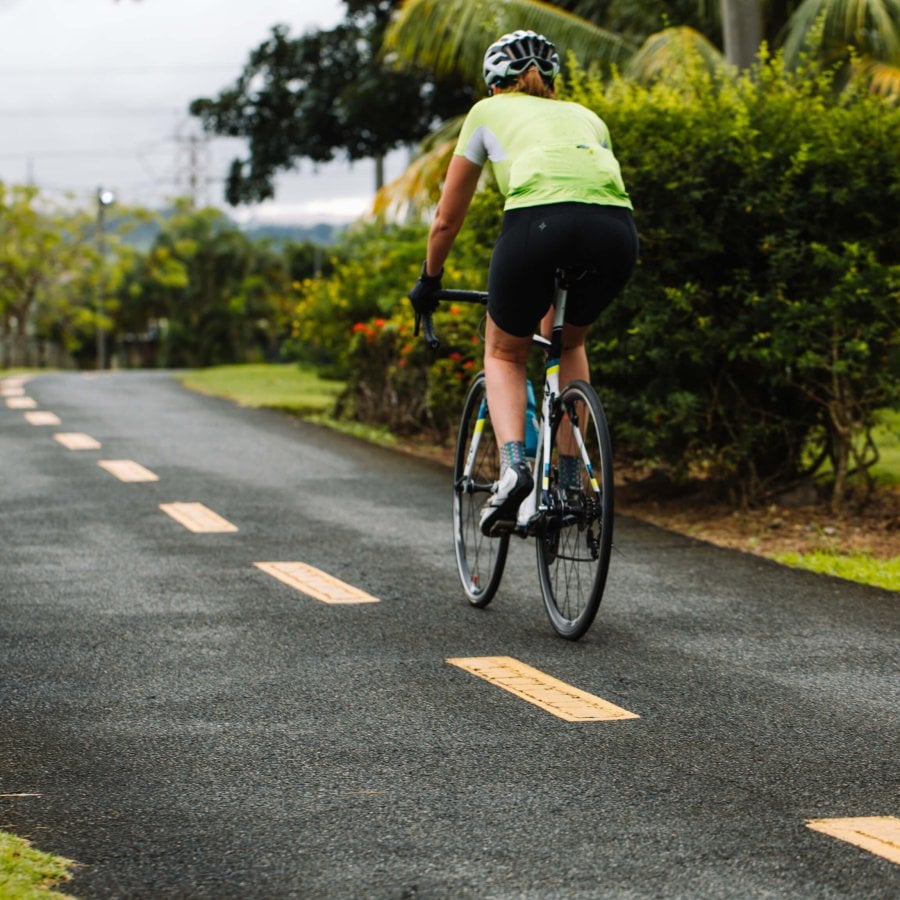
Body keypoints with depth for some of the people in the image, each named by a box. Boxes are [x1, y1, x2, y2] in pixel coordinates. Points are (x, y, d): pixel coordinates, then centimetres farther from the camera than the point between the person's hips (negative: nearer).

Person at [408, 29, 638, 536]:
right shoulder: (587, 118, 36)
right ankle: (570, 482, 24)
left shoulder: (489, 112, 29)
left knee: (505, 353, 22)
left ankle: (513, 467, -3)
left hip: (539, 221, -3)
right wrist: (554, 299, 57)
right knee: (569, 342, 32)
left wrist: (430, 281, 51)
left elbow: (448, 218, 34)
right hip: (617, 232, 3)